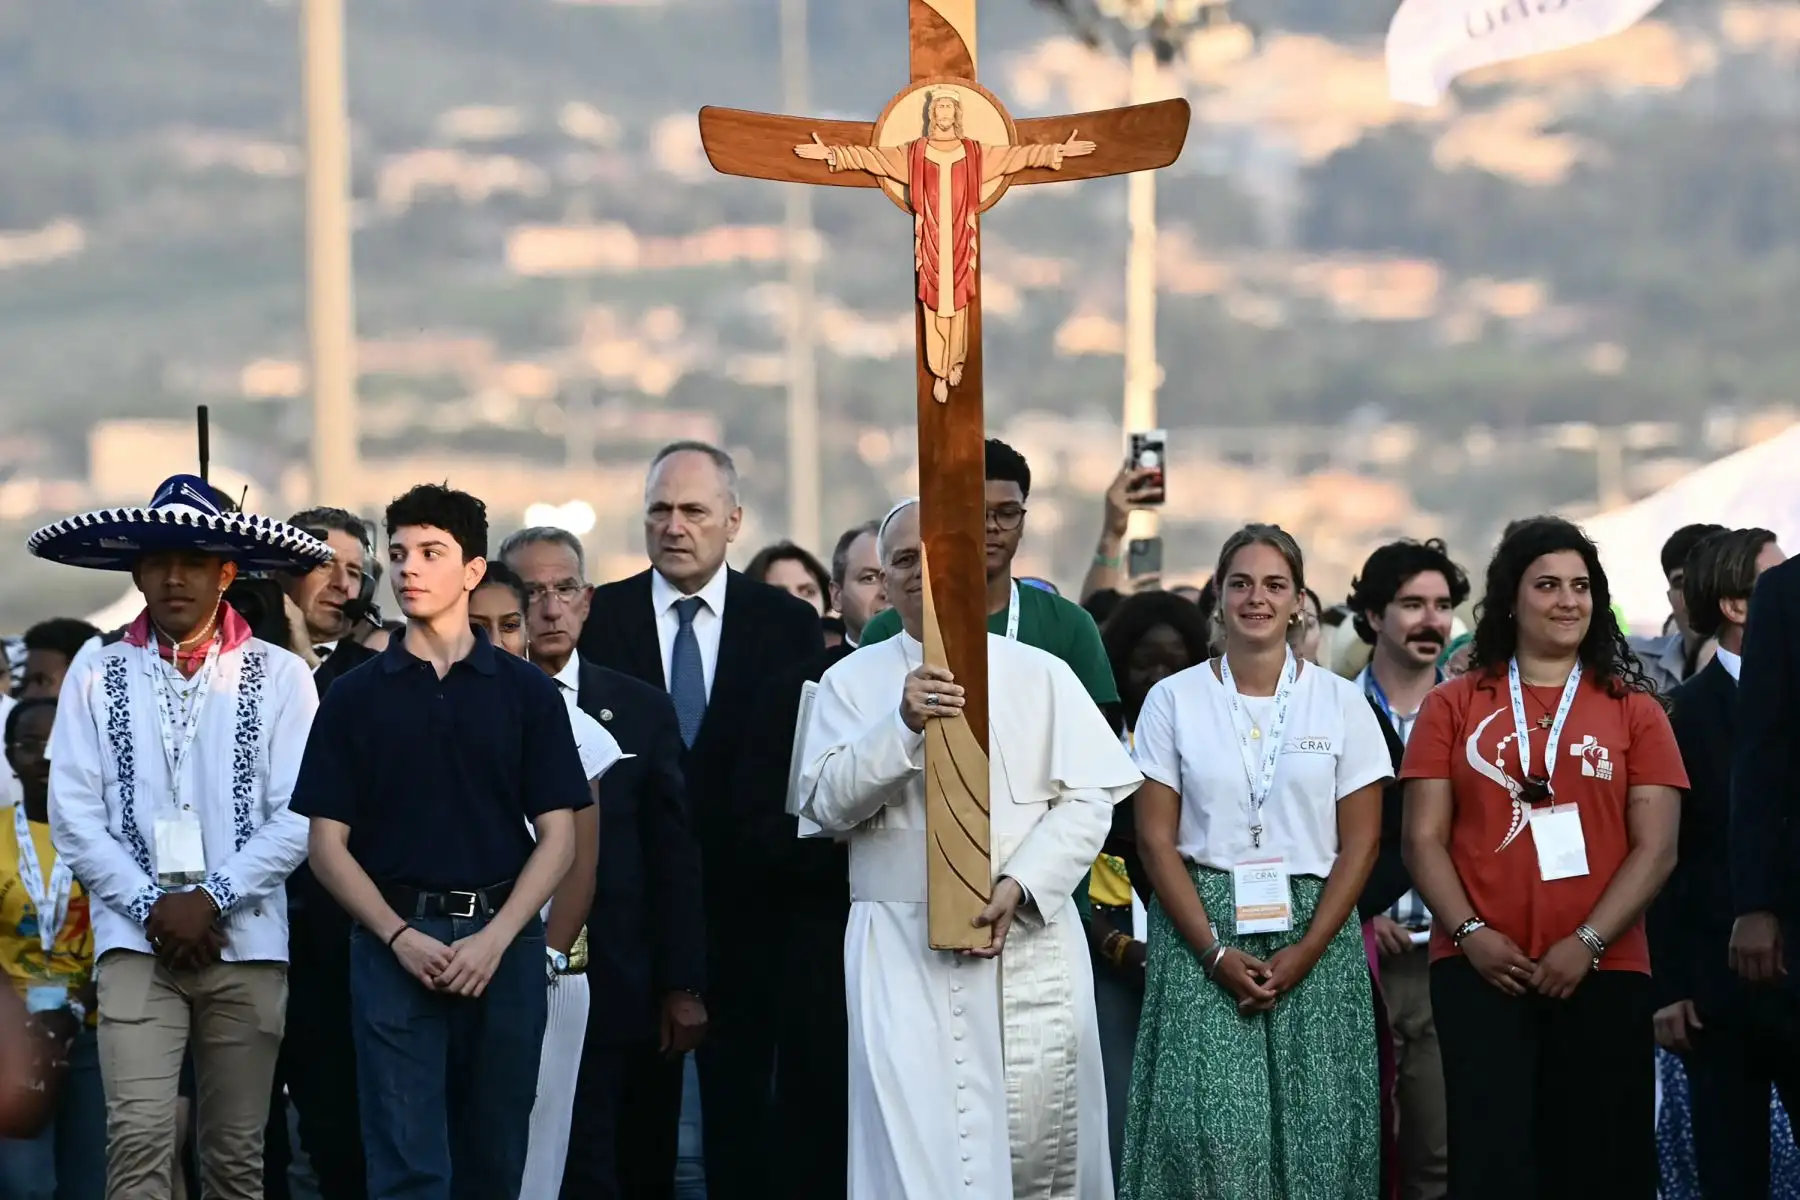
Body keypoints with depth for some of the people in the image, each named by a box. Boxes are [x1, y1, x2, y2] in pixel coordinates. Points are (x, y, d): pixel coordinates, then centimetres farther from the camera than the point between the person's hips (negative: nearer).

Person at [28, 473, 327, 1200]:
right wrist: (153, 908, -7)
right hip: (134, 942, 0)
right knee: (139, 1136, -14)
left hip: (247, 945, 0)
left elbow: (297, 818, -2)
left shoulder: (279, 677, 3)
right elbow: (75, 818, 2)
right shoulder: (97, 674, 6)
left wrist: (210, 901, -9)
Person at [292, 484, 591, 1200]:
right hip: (394, 945, -1)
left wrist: (495, 939, -9)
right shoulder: (354, 698, 7)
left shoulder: (526, 692, 7)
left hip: (503, 946, 1)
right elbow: (327, 844, 4)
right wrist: (401, 938, -9)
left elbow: (558, 837, 3)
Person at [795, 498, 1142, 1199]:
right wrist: (903, 726, -17)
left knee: (1040, 1143, 0)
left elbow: (1088, 799, 1)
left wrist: (1020, 886, -13)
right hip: (901, 952, -1)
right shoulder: (852, 682, 8)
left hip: (1028, 941, 1)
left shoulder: (1040, 675, 8)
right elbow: (827, 804, -3)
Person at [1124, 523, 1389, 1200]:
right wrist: (1216, 952, -10)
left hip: (1314, 934, 1)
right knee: (1210, 1125, -11)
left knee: (1314, 1132, -4)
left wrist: (1306, 952, -10)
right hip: (1203, 931, -1)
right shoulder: (1173, 700, 4)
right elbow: (1156, 840, 1)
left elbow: (1360, 842, 3)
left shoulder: (1341, 703, 6)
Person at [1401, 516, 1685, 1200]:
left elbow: (1656, 848, 1)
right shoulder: (1454, 707, 9)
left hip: (1603, 975, 1)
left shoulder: (1633, 711, 8)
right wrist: (1470, 933, -10)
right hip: (1481, 971, 0)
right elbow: (1424, 839, 5)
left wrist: (1588, 943, -10)